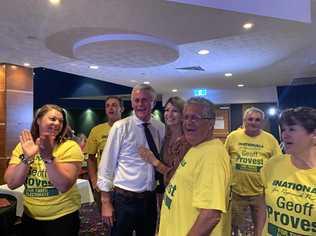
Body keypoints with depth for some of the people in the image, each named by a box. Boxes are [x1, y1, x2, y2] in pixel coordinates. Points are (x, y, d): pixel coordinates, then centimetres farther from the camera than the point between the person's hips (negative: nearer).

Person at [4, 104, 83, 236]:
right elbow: (11, 184, -9)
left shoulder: (70, 147, -14)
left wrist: (48, 157, -33)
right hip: (30, 216, 4)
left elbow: (64, 186, -22)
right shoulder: (23, 146, -1)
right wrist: (27, 158, -23)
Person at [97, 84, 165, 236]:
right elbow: (106, 165, -9)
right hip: (124, 198, -4)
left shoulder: (160, 128, 1)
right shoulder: (120, 127, -11)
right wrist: (106, 202, -8)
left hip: (150, 198, 4)